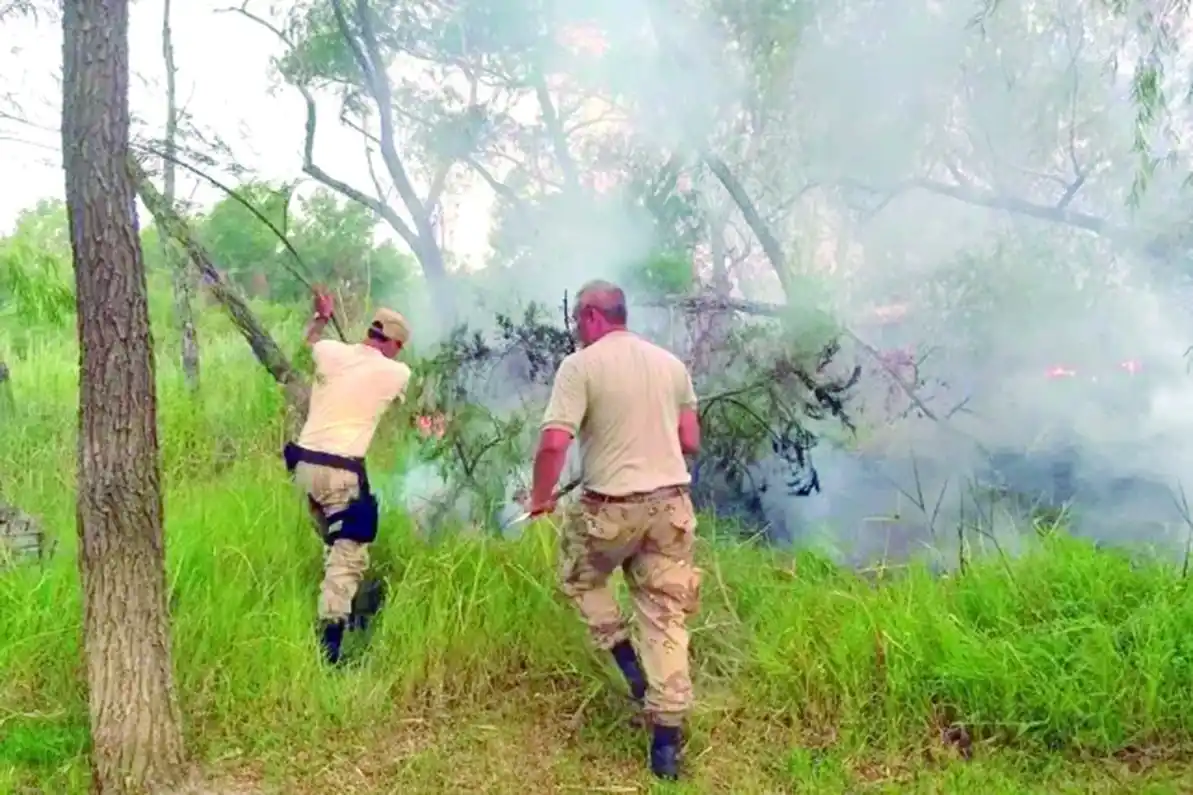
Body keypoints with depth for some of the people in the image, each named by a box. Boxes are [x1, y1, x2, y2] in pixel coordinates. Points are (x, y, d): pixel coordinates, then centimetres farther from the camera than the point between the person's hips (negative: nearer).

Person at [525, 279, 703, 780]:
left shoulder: (580, 365, -8)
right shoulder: (671, 363, 9)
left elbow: (554, 444, -16)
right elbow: (690, 443, 13)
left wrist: (539, 497, 0)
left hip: (610, 505, -4)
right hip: (671, 502, 4)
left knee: (578, 578, 25)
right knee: (666, 615, 8)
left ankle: (628, 663, 14)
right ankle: (666, 738, 9)